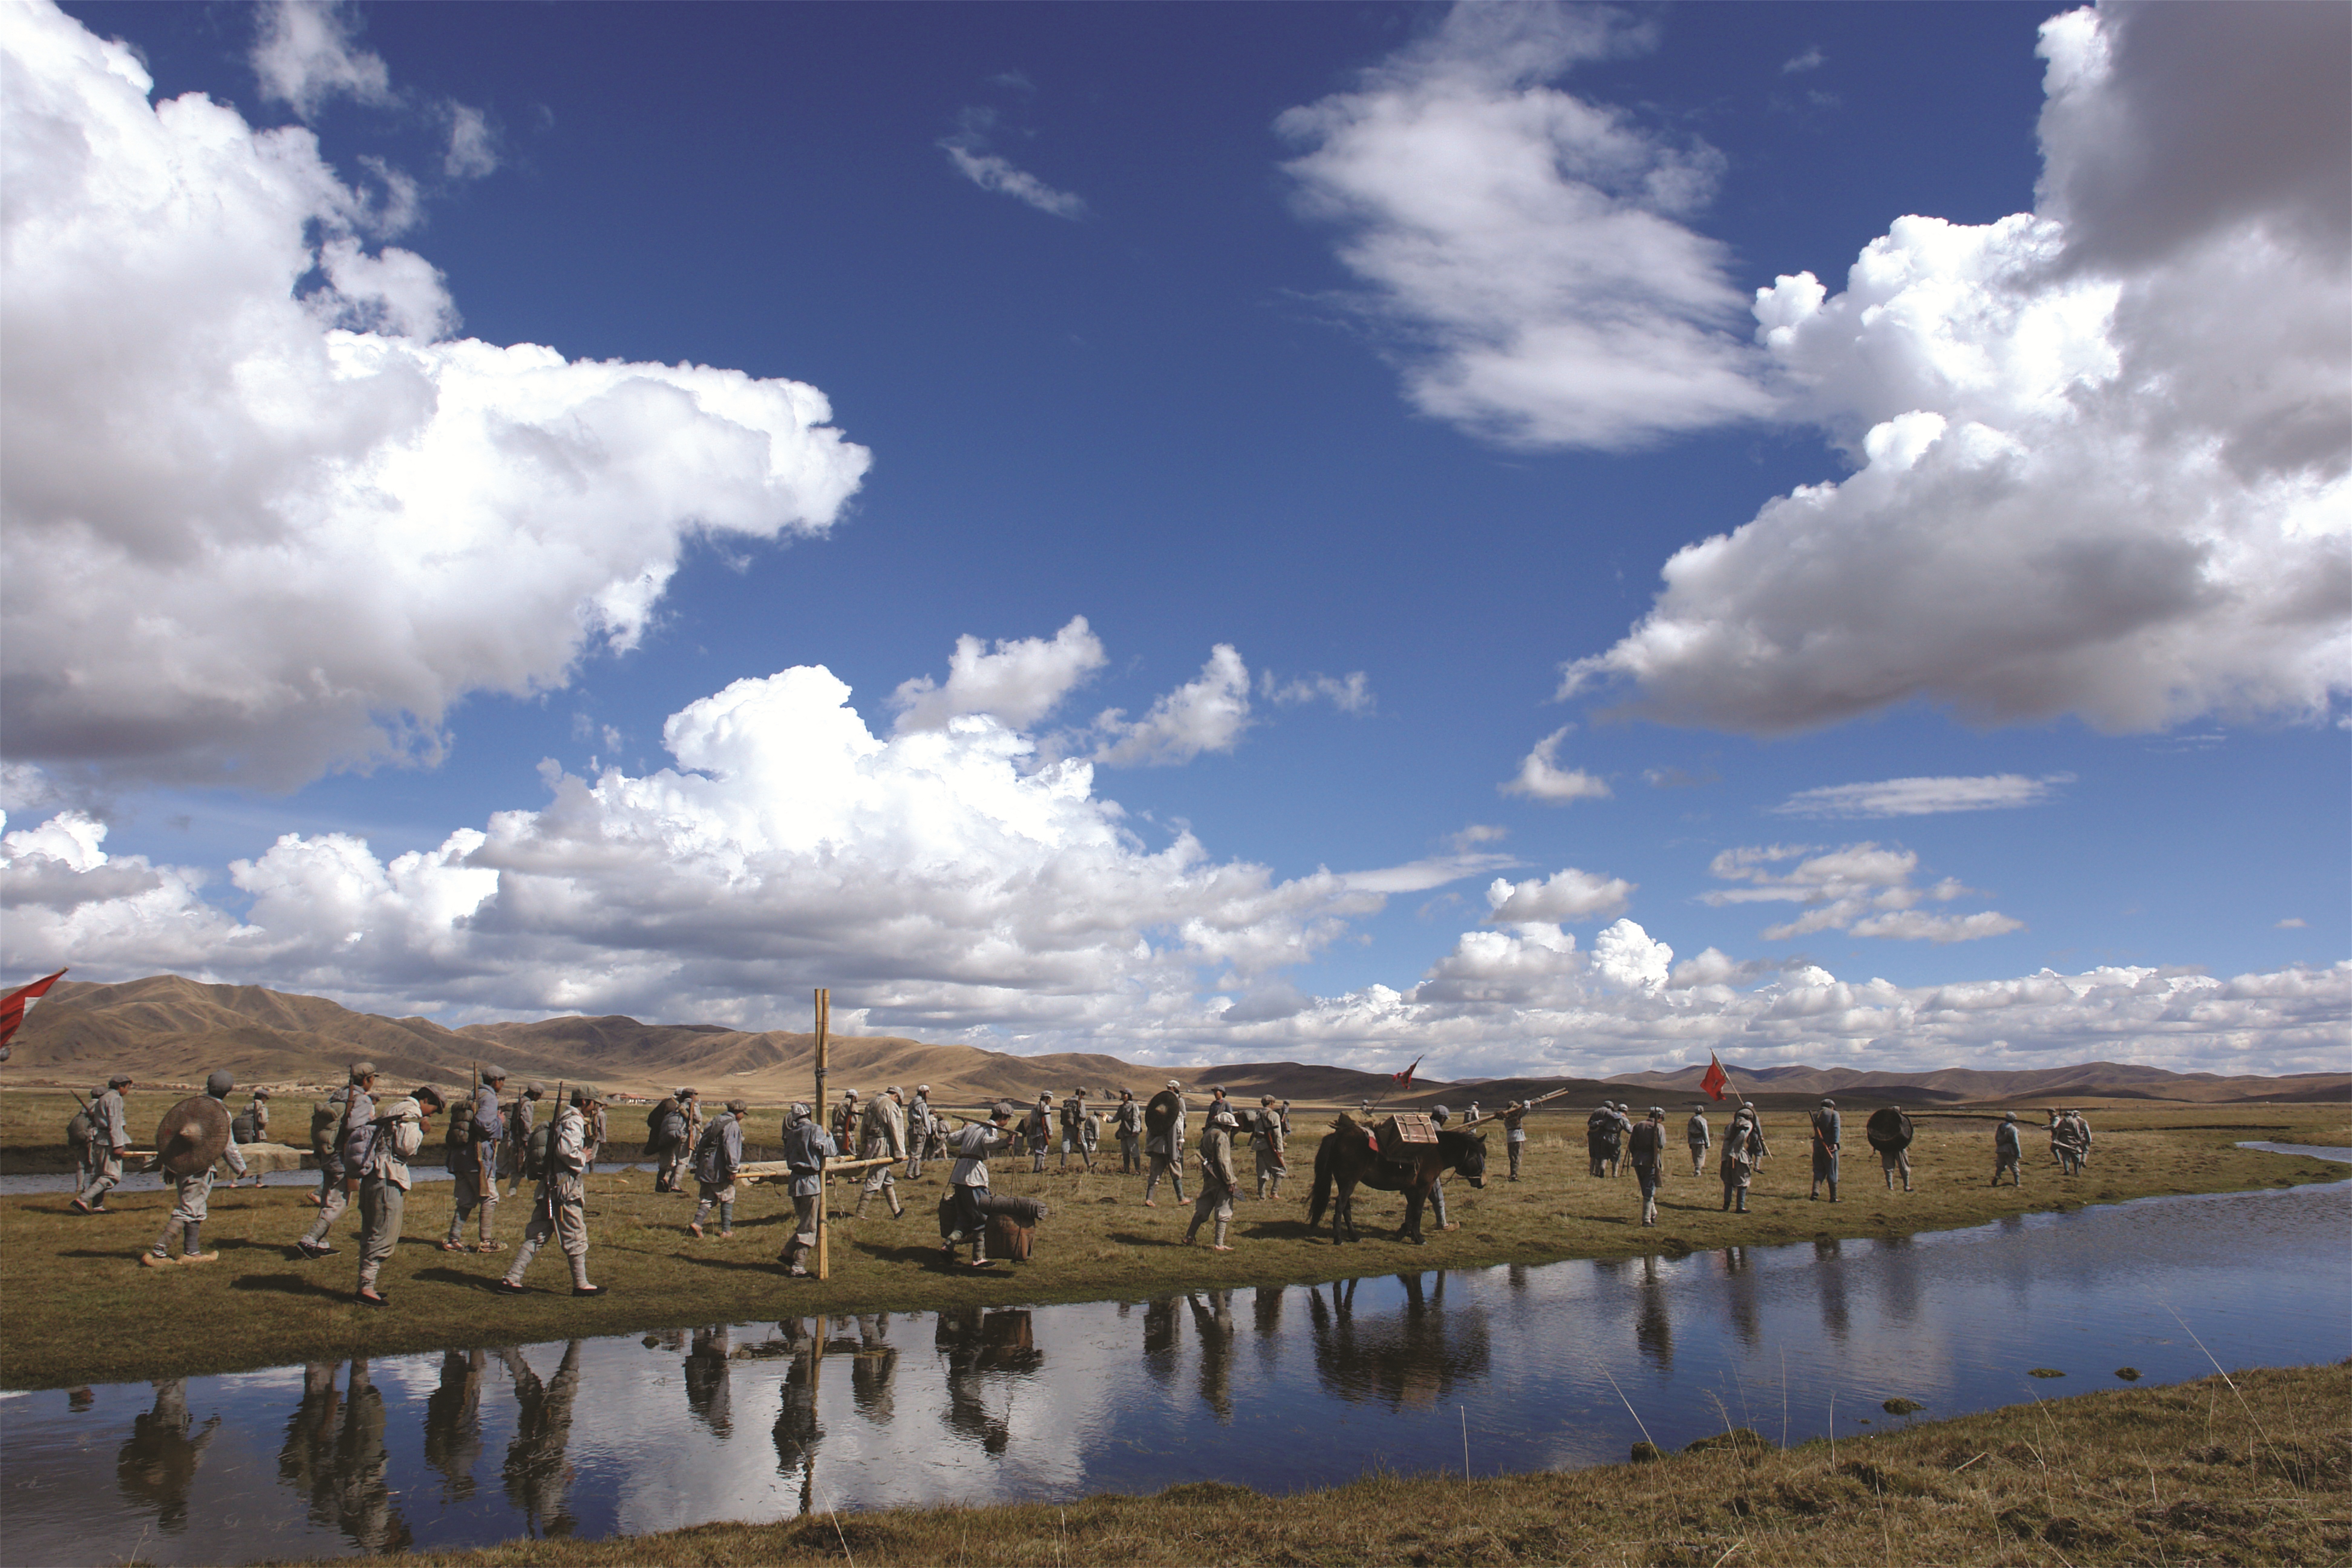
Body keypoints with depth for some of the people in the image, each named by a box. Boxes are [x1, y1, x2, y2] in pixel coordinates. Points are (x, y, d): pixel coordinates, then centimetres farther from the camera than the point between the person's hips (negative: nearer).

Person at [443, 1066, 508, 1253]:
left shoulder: (472, 1095, 18)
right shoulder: (489, 1097, -10)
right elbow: (484, 1124, -24)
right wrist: (500, 1121, -5)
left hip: (460, 1156, 8)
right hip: (478, 1157, -8)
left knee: (466, 1200, 13)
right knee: (490, 1197, 1)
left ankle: (453, 1239, 9)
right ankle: (486, 1241, 1)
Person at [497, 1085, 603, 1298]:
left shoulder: (564, 1119, 18)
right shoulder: (574, 1122, -13)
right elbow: (565, 1150, -27)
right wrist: (583, 1158, -12)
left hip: (550, 1189, 9)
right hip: (566, 1190, -9)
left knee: (536, 1236, 10)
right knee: (576, 1237, 1)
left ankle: (511, 1280, 8)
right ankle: (581, 1285, 8)